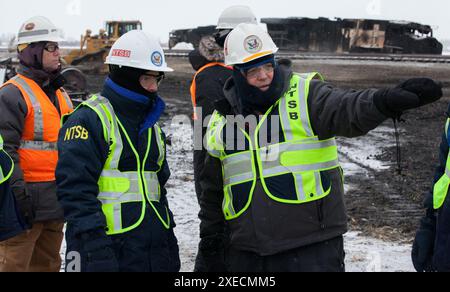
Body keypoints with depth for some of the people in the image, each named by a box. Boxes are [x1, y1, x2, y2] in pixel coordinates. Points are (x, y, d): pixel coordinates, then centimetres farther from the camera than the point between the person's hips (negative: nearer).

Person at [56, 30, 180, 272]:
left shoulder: (150, 123, 18)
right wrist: (95, 247, -22)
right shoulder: (90, 119, -9)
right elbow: (75, 188, -17)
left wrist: (169, 239, 21)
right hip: (107, 249, -8)